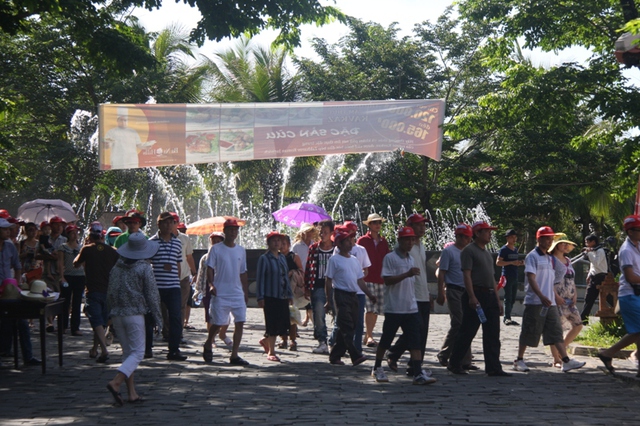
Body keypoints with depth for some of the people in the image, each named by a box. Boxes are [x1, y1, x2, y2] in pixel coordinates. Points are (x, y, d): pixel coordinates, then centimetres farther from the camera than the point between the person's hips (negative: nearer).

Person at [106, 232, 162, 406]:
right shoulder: (144, 268, -8)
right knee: (137, 352, -2)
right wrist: (157, 317, 2)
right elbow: (152, 294, -7)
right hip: (135, 314, -6)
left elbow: (109, 293, 12)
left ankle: (132, 393, 10)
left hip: (117, 314, 6)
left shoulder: (116, 267, 8)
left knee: (127, 352, 12)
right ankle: (116, 382, -22)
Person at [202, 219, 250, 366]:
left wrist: (246, 292, 14)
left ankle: (234, 355, 0)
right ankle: (208, 346, 29)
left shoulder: (241, 250, 12)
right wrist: (211, 285, -19)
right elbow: (210, 268, -4)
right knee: (218, 323, 0)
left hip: (238, 293, 4)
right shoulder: (216, 249, -1)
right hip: (220, 293, -4)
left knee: (240, 322, -5)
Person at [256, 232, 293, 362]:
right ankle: (271, 352, 9)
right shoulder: (264, 258, -5)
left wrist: (289, 294, 17)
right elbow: (260, 278, -8)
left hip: (282, 297, 6)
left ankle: (266, 340, 29)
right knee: (272, 325, -3)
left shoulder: (282, 257, 14)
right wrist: (260, 297, -12)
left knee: (283, 324, 4)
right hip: (270, 297, -6)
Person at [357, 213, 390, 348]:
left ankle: (367, 336, 14)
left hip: (381, 280, 5)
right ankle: (369, 336, -13)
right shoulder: (363, 240, 2)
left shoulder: (383, 242, 16)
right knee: (371, 308, -15)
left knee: (377, 309, 5)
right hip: (367, 279, -5)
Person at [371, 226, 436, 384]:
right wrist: (407, 274, -25)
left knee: (415, 342, -4)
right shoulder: (390, 258, -7)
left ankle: (418, 374, -9)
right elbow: (387, 280, -17)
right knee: (386, 340, 6)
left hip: (411, 308, 6)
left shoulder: (410, 259, 15)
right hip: (393, 308, -6)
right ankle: (377, 368, 23)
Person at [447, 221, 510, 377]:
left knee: (492, 334, 4)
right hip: (476, 295, -8)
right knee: (468, 332, -3)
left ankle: (493, 368, 5)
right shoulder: (469, 250, -6)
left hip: (490, 295, 8)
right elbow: (466, 274, -14)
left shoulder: (487, 253, 21)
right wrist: (472, 297, -23)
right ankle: (454, 364, 8)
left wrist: (497, 299, 18)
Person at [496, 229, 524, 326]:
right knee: (508, 298, -9)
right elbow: (498, 262, -14)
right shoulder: (504, 249, -7)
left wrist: (520, 263, 5)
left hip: (515, 277, 8)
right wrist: (512, 262, -20)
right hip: (507, 277, -8)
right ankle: (507, 318, -8)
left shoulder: (515, 249, 17)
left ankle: (507, 318, 14)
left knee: (512, 299, 8)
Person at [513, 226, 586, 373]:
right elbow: (531, 278, -18)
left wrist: (555, 297, 19)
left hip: (549, 303, 7)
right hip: (534, 302, -7)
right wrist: (541, 296, -29)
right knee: (529, 333, -1)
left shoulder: (549, 258, 18)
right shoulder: (532, 256, -7)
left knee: (556, 332, 1)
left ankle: (566, 361, -4)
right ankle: (519, 360, 11)